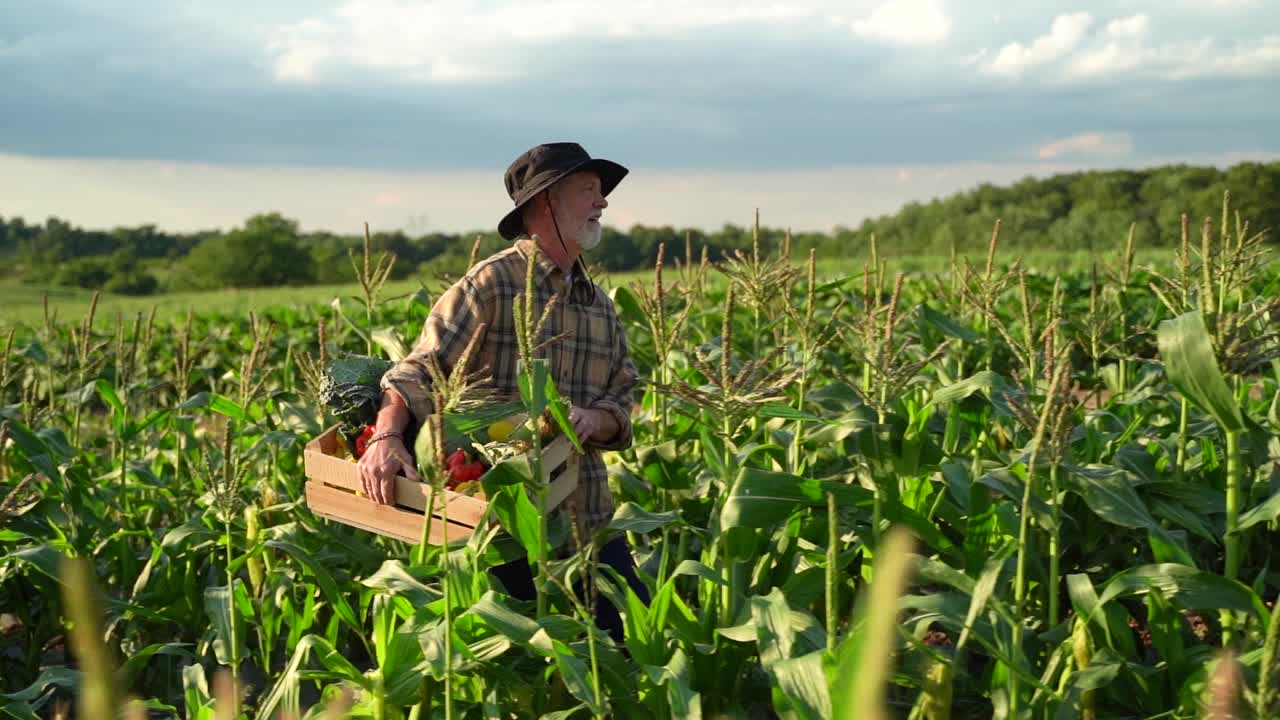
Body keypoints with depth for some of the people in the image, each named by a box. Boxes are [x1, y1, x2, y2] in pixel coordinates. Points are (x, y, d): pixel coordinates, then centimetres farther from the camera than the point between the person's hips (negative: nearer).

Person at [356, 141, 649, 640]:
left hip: (591, 523, 6)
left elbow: (620, 399, 13)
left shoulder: (600, 305, 14)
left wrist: (593, 419, -10)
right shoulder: (491, 284, -9)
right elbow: (417, 371, -15)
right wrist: (386, 436, -32)